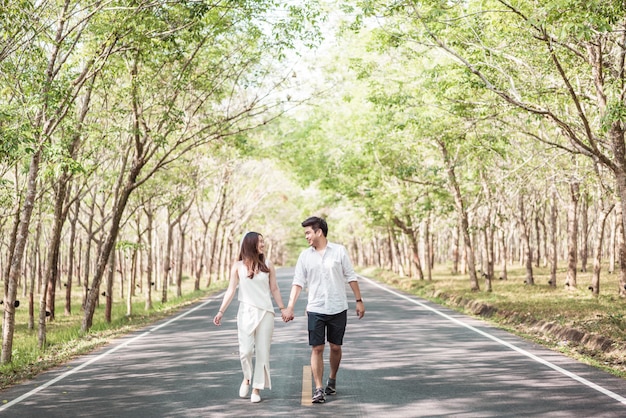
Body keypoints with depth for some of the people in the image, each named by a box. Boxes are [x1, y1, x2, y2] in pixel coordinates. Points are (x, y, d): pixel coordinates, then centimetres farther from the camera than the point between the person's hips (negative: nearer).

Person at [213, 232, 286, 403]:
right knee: (245, 351, -8)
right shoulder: (238, 266, 1)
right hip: (246, 313, -1)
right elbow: (231, 290, 0)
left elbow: (274, 289, 10)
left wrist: (283, 309, 8)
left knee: (262, 351, 1)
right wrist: (221, 311, -8)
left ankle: (257, 388, 12)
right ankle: (247, 378, 22)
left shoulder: (268, 265, 4)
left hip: (265, 313, 1)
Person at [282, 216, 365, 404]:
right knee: (317, 348, -5)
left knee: (336, 347, 9)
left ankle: (332, 381, 31)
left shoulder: (339, 251, -2)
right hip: (315, 309, 1)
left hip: (338, 309, -1)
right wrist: (290, 307, -6)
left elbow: (350, 277, 3)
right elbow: (298, 282, 1)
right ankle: (319, 389, -1)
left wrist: (359, 300, 1)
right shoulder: (305, 255, 3)